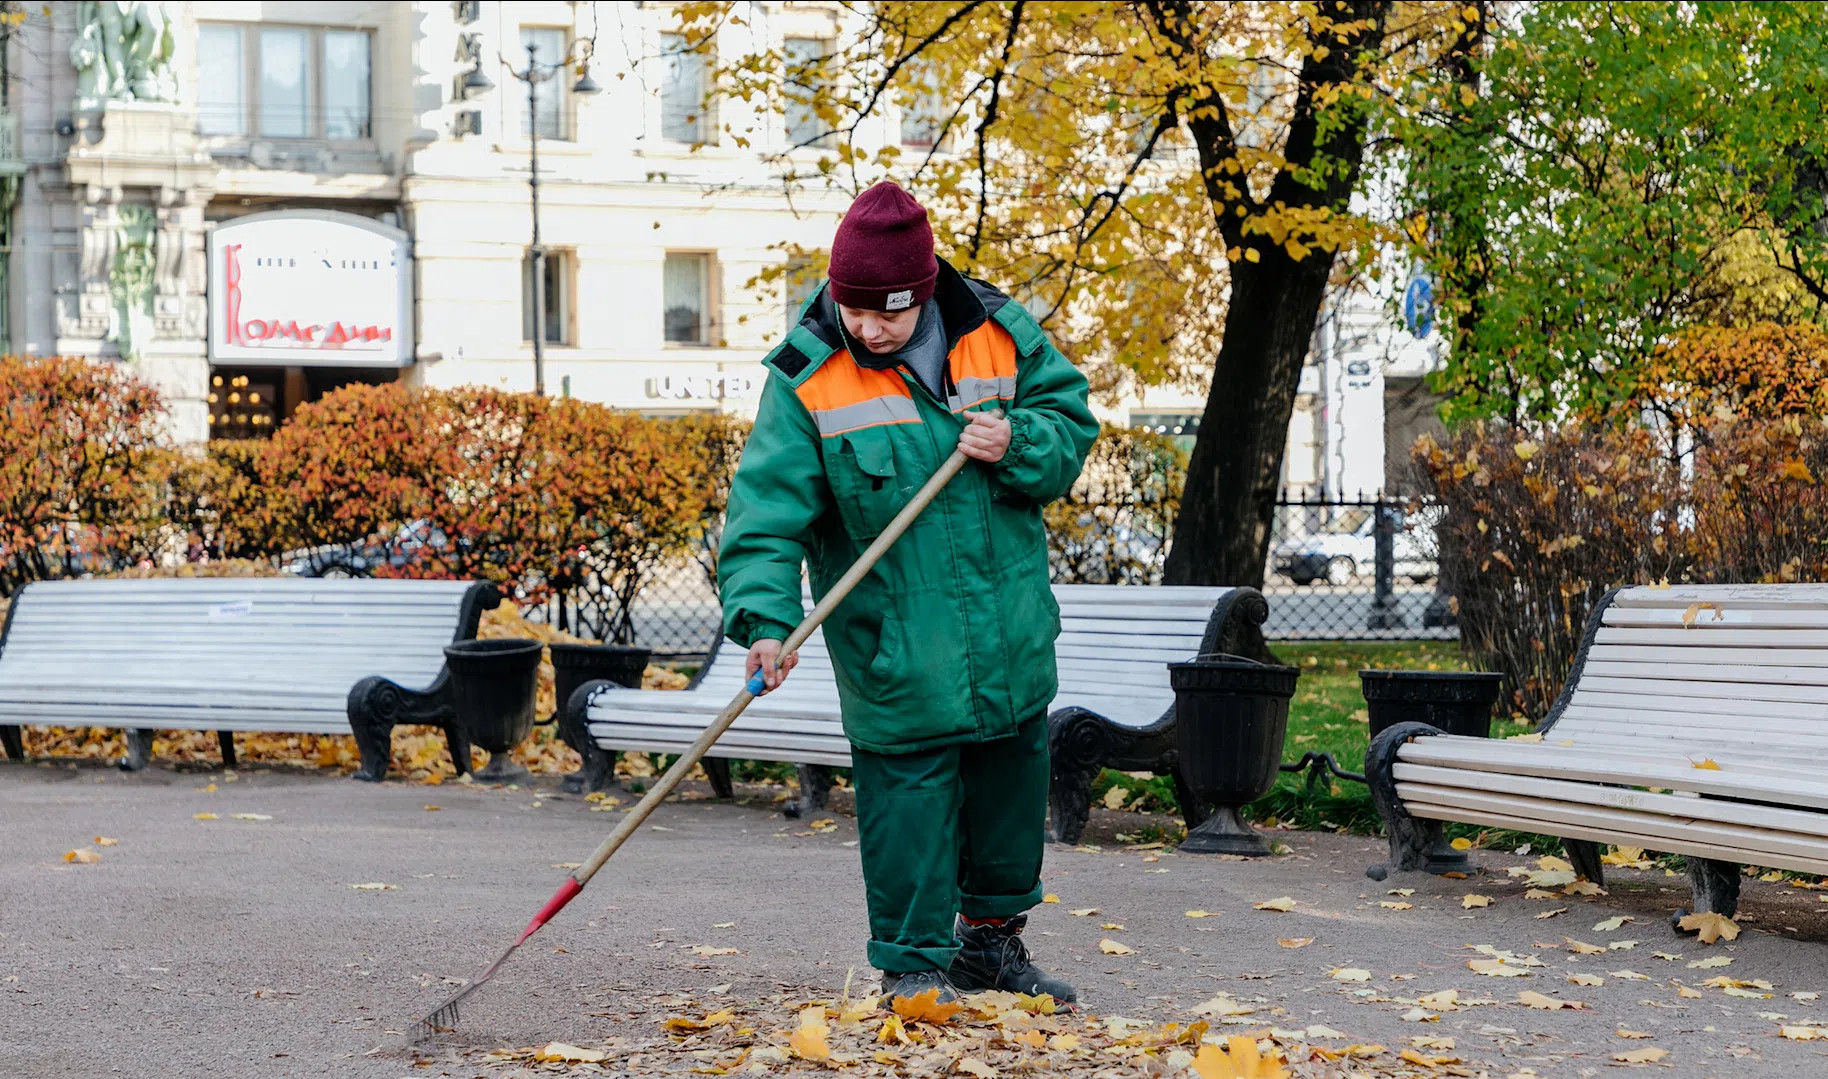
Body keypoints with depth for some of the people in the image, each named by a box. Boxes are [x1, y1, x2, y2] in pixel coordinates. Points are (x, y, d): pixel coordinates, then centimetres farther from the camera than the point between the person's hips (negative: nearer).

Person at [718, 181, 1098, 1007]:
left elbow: (1072, 423, 6)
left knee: (1013, 775, 17)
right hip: (896, 652, -4)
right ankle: (913, 963, 12)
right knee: (908, 788, -3)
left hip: (1011, 631, 4)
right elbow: (769, 507, -16)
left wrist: (1017, 447, -16)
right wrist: (765, 616, -29)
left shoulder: (998, 333, -3)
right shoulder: (806, 377, -12)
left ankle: (990, 933, 36)